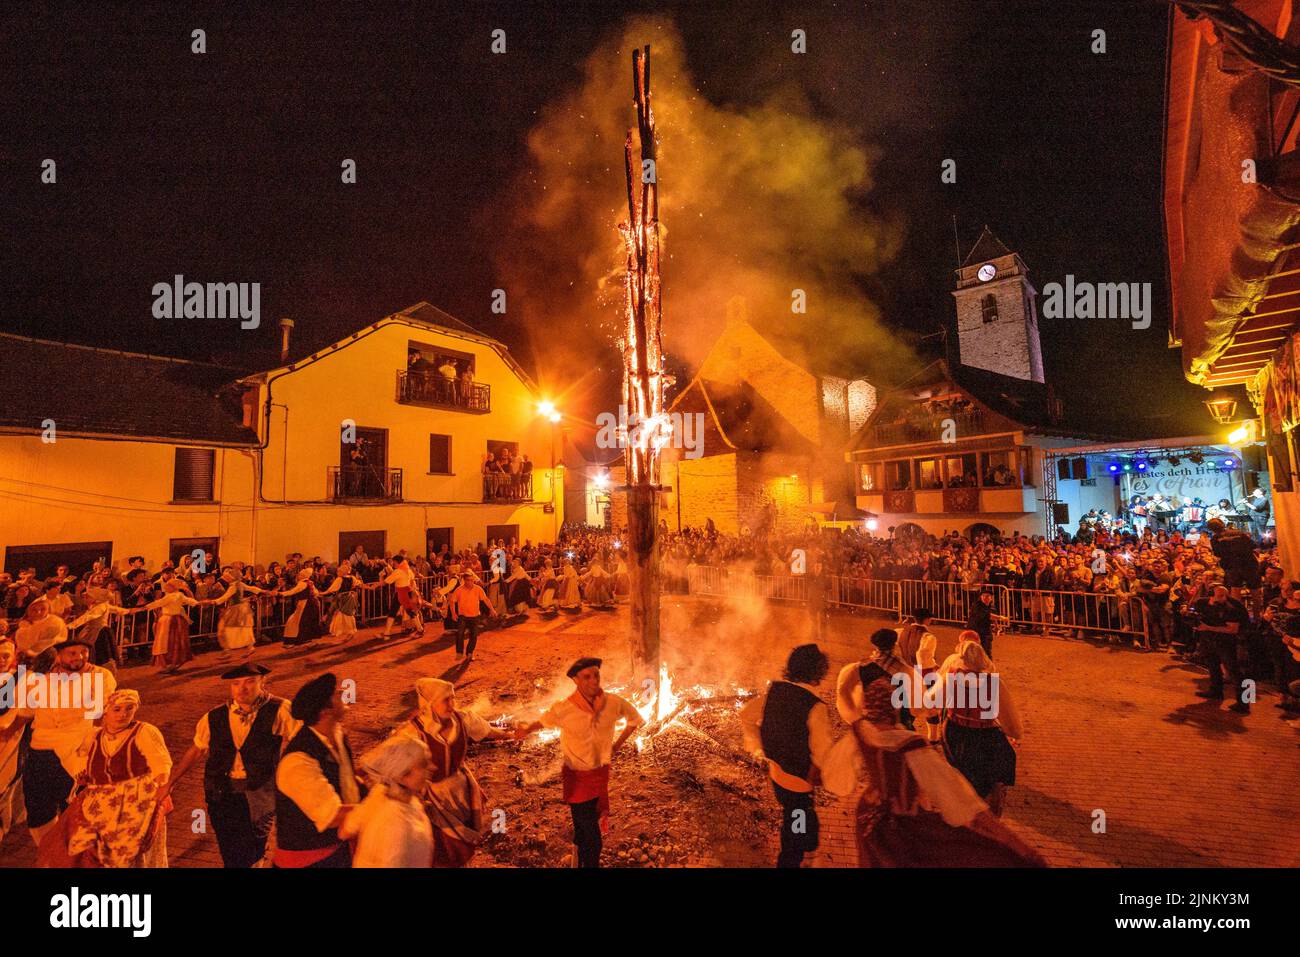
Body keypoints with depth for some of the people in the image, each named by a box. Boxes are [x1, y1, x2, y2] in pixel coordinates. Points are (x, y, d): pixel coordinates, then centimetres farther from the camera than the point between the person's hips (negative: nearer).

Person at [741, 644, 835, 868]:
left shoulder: (774, 690, -10)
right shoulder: (815, 707, -29)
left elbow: (746, 716, 1)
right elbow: (822, 755, -26)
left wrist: (758, 747, 11)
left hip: (775, 772, 6)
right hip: (798, 782, -6)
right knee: (793, 843, 16)